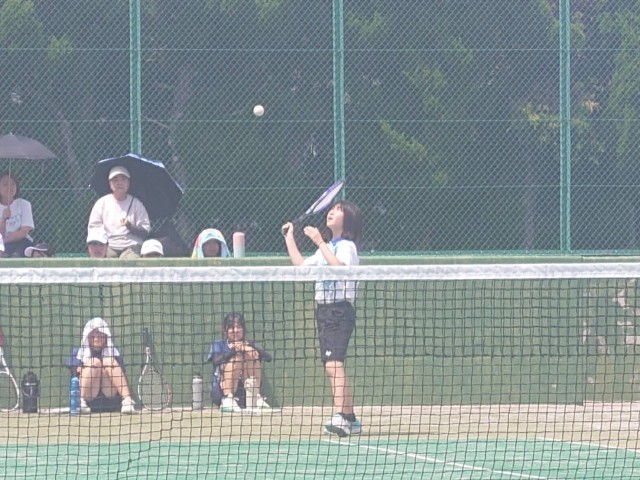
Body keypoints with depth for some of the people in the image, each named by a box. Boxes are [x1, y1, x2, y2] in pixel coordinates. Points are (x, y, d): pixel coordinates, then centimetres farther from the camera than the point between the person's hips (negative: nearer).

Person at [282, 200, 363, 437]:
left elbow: (339, 266, -25)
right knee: (332, 368, 9)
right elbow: (300, 265, 27)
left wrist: (319, 242, -23)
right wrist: (290, 238, 27)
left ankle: (341, 417, -33)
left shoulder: (347, 246, -5)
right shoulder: (326, 248, 21)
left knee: (333, 364, -22)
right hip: (324, 309, 9)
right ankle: (349, 419, 15)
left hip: (340, 309, -9)